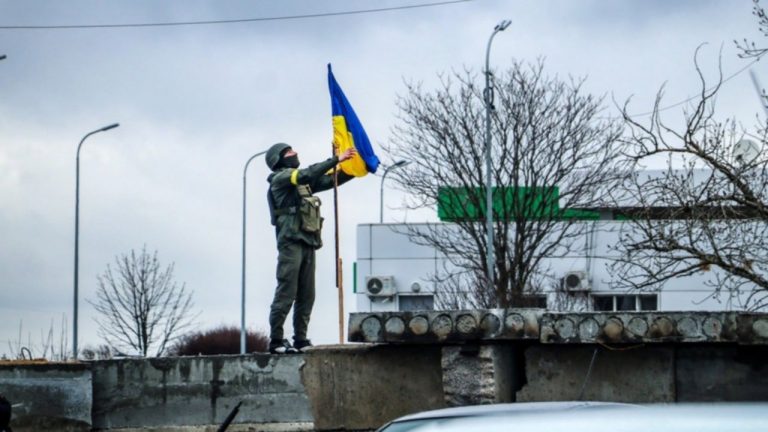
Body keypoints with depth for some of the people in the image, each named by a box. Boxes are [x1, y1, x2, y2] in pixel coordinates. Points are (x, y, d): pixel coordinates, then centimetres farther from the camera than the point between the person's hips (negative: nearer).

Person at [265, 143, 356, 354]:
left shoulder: (302, 182, 25)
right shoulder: (280, 178, 1)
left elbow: (329, 180, 21)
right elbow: (308, 174, -15)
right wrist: (336, 160, -15)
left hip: (308, 243, 8)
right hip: (291, 242, -8)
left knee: (306, 296, 5)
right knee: (286, 293, -12)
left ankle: (300, 340, 6)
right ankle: (276, 340, -12)